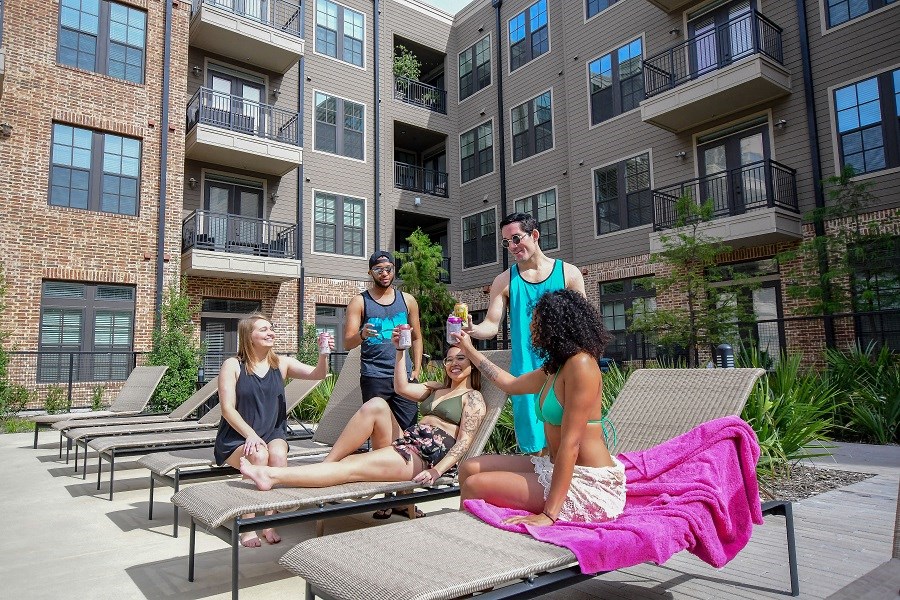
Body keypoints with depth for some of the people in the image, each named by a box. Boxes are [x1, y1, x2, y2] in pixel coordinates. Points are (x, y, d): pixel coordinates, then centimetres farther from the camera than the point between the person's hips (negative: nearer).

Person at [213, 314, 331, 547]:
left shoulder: (282, 363, 5)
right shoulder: (233, 365, -3)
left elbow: (317, 374, -6)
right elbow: (227, 408, -9)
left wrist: (323, 355, -27)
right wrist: (250, 435, -21)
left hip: (272, 435, 2)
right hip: (236, 439, -2)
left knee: (278, 455, -29)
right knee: (258, 455, -32)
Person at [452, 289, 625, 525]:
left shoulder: (581, 364, -19)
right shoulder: (555, 368, 10)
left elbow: (570, 443, -24)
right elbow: (511, 384, 28)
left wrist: (549, 514, -26)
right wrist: (470, 350, 33)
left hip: (588, 486, -9)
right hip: (557, 469, 10)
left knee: (475, 486, -13)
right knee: (469, 469, 6)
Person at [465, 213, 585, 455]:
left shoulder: (568, 273, 4)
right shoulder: (504, 281, 7)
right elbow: (491, 325, 0)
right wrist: (472, 330, -22)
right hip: (525, 371, 1)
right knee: (534, 447, 3)